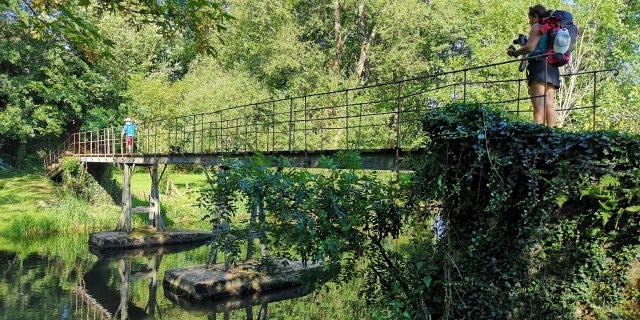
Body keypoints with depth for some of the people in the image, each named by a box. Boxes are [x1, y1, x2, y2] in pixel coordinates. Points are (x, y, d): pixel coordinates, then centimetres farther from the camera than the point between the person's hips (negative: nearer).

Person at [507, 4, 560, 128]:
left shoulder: (537, 27, 3)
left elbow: (530, 47, -10)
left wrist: (514, 52, 4)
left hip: (540, 67, -8)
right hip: (552, 69, 8)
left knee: (539, 105, -18)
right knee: (549, 104, -2)